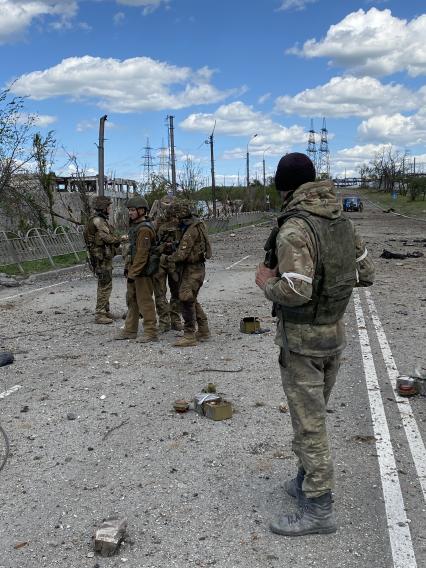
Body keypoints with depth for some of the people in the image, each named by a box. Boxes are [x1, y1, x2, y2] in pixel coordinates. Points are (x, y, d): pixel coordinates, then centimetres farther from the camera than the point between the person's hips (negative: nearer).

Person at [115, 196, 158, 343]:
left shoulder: (144, 229, -18)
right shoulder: (135, 226, 15)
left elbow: (142, 254, -23)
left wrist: (133, 273, -21)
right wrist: (127, 268, 17)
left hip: (142, 271, -11)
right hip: (134, 270, 11)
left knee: (145, 301, -5)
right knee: (131, 300, 15)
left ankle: (151, 332, 2)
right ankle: (130, 330, 25)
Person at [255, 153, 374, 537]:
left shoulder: (294, 229, -22)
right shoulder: (342, 221, 3)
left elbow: (295, 292, -29)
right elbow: (366, 273, 9)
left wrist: (266, 282, -10)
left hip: (303, 338, -8)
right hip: (335, 332, 8)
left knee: (308, 422, 2)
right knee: (314, 413, 21)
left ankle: (319, 509, 13)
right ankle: (307, 482, 36)